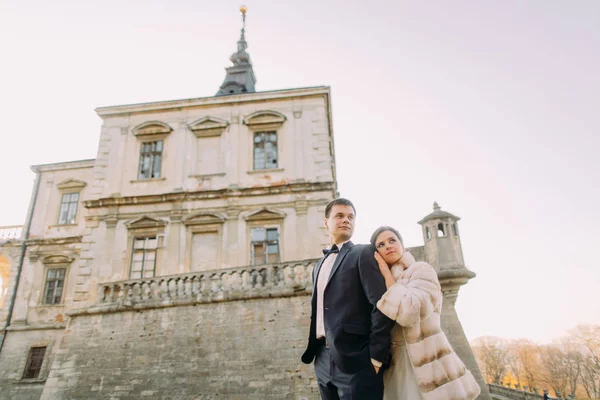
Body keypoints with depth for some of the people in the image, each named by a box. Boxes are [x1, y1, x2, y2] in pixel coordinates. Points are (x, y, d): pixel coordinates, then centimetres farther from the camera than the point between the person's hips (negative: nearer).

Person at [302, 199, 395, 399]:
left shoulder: (364, 253, -3)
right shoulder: (320, 265, 19)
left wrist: (376, 356, -15)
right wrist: (313, 351, 13)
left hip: (355, 359, -6)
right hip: (324, 361, 7)